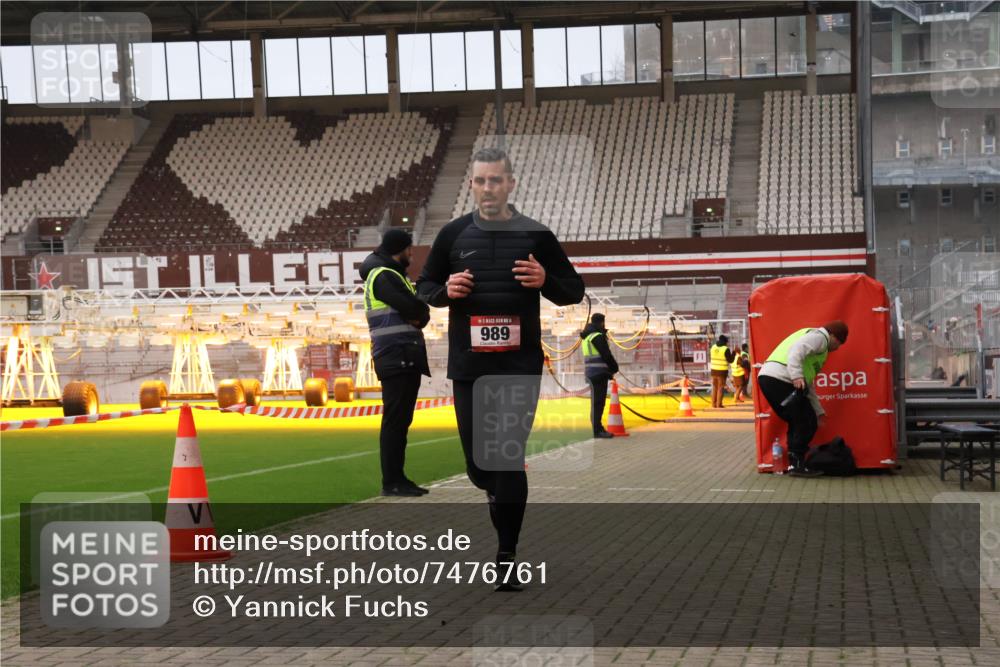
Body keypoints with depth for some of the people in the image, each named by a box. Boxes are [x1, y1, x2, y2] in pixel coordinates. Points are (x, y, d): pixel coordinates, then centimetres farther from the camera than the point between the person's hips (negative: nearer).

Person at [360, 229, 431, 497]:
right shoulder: (383, 276, -10)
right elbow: (415, 308, -21)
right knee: (395, 420, -9)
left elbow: (422, 313, 15)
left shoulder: (394, 275, 21)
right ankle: (391, 482, -7)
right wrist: (418, 313, 1)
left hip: (406, 359, 10)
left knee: (401, 420, 11)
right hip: (396, 357, -10)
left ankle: (398, 479, 16)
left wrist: (418, 316, -7)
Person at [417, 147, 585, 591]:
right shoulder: (453, 235, 5)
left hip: (520, 367, -2)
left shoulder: (535, 235, 1)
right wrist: (446, 291, -8)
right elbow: (424, 287, 14)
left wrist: (546, 281, -15)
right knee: (477, 462, 6)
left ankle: (506, 557, 3)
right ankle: (497, 494, 41)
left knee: (510, 461, -6)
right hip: (468, 369, 2)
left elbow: (574, 290, 7)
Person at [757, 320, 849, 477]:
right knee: (807, 423, -4)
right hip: (780, 379, -10)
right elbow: (796, 351, -18)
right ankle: (797, 464, -2)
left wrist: (818, 412, 35)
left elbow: (808, 385, 36)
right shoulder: (819, 336, 4)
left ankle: (795, 464, 19)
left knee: (797, 423, 19)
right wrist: (797, 376, -29)